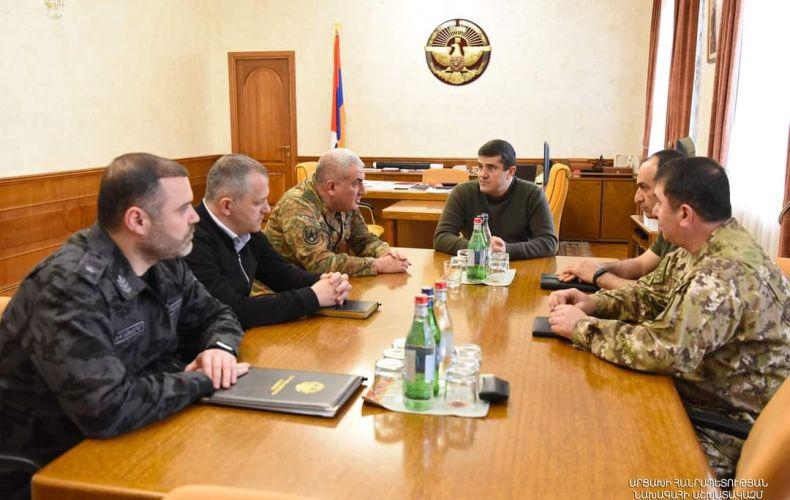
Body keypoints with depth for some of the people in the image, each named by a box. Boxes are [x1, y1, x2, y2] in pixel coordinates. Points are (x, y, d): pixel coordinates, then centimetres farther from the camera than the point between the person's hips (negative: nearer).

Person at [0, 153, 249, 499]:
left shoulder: (163, 262, -2)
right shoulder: (70, 286, -27)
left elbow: (214, 314, 11)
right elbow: (107, 409, -35)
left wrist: (220, 347, -11)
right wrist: (203, 381, -21)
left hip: (130, 441, 7)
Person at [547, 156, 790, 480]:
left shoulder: (727, 274, -30)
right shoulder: (699, 248, 2)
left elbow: (664, 350, -34)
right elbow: (651, 294, 11)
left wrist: (583, 327, -22)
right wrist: (594, 303, -7)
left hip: (728, 426, -8)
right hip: (691, 388, 8)